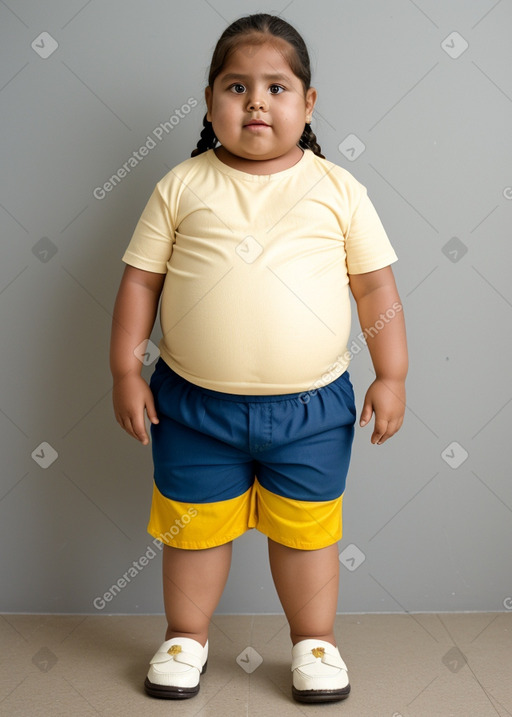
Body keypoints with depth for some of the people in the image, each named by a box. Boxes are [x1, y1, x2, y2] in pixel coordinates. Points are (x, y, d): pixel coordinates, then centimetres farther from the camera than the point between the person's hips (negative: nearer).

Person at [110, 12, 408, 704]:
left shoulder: (337, 189, -1)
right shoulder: (183, 186, -2)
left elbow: (376, 285, 3)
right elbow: (140, 279, 1)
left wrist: (391, 375, 0)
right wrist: (126, 370, -2)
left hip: (311, 407, 0)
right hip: (193, 403, 0)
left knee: (307, 530, 13)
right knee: (193, 526, 14)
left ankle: (315, 640, 35)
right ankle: (187, 633, 37)